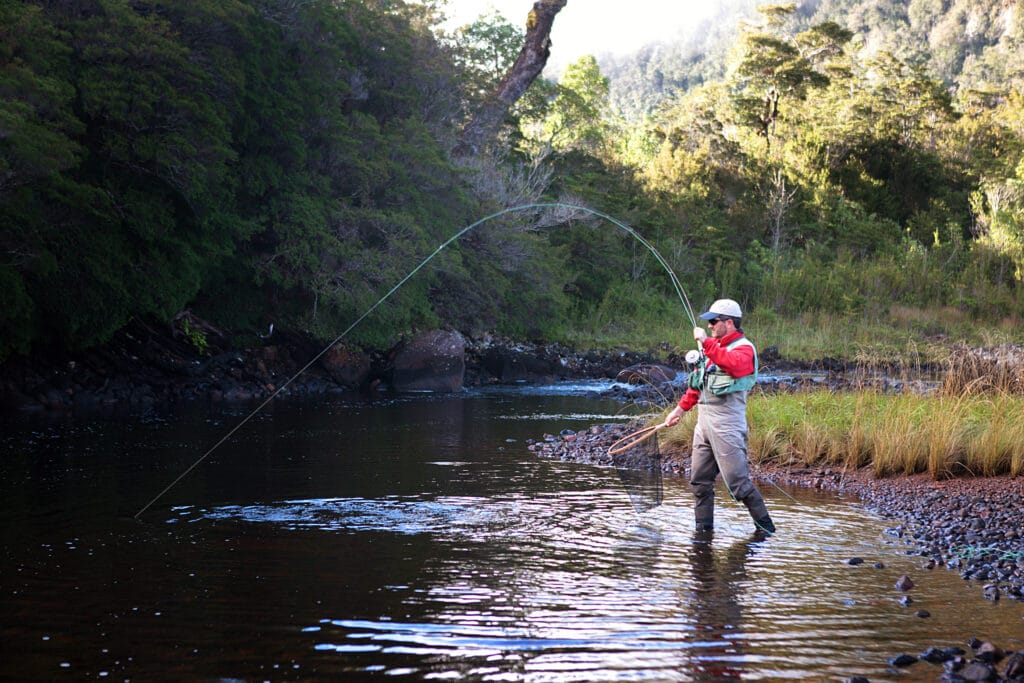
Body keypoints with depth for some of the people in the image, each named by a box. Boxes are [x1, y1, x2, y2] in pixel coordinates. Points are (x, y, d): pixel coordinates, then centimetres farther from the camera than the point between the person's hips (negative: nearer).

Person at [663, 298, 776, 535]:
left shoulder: (744, 348, -6)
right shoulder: (713, 347, 20)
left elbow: (732, 364, -31)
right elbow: (697, 384, 28)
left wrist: (706, 342, -29)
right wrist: (680, 408, 24)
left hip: (727, 425, -9)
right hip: (704, 422, 9)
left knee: (738, 482, -9)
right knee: (699, 480, 8)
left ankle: (765, 527, 2)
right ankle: (703, 530, 15)